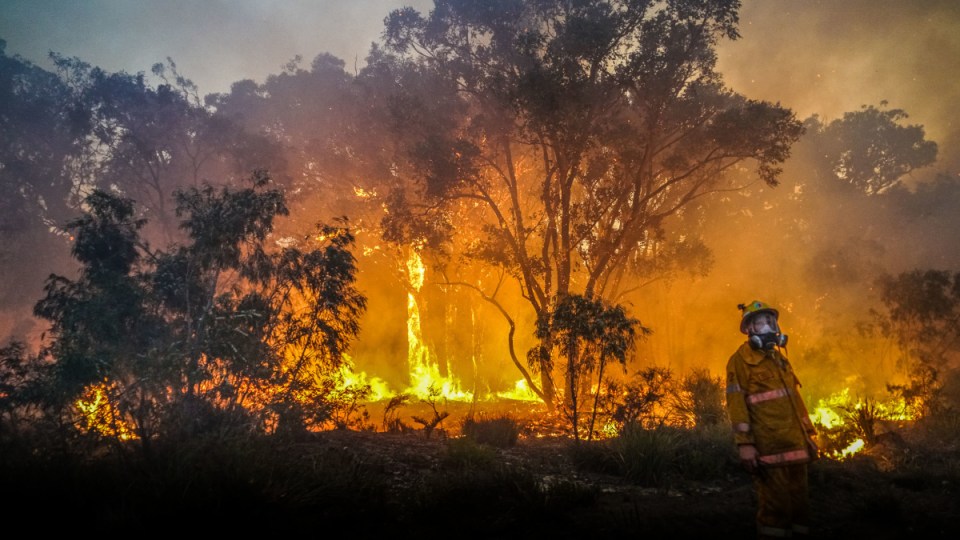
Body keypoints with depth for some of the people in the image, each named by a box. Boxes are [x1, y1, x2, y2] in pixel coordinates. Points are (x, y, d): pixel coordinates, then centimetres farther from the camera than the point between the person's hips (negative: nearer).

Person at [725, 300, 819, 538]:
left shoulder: (780, 358, 19)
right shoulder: (740, 360, -5)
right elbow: (736, 403, -11)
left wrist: (809, 433, 19)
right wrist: (744, 444, -18)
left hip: (794, 445, 7)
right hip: (769, 447, -7)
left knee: (800, 502, 11)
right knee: (775, 505, -7)